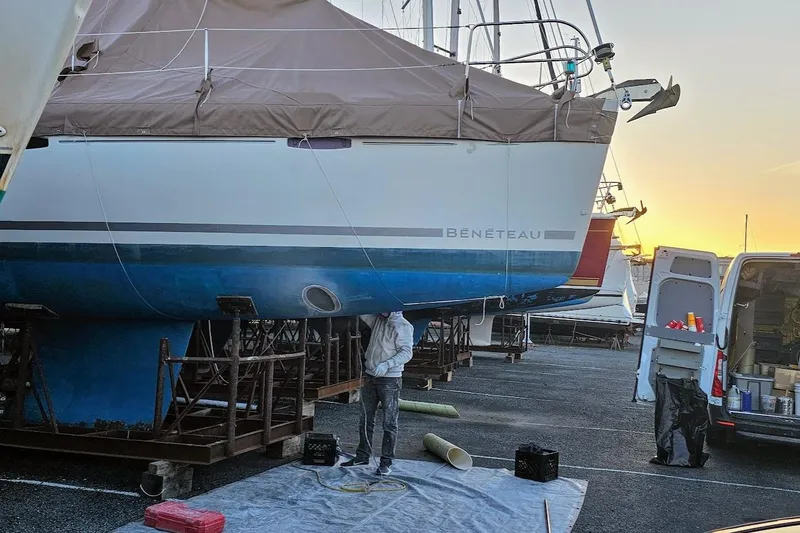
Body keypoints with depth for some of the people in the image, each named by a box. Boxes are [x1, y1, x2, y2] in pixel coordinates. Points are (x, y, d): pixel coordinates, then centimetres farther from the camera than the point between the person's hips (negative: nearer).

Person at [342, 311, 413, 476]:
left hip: (390, 380, -7)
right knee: (366, 420, 14)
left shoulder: (403, 326, -9)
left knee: (389, 423, -3)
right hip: (370, 376, 7)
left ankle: (386, 462, 3)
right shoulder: (377, 319, 10)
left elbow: (406, 353, -15)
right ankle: (363, 456, 26)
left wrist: (387, 365, -25)